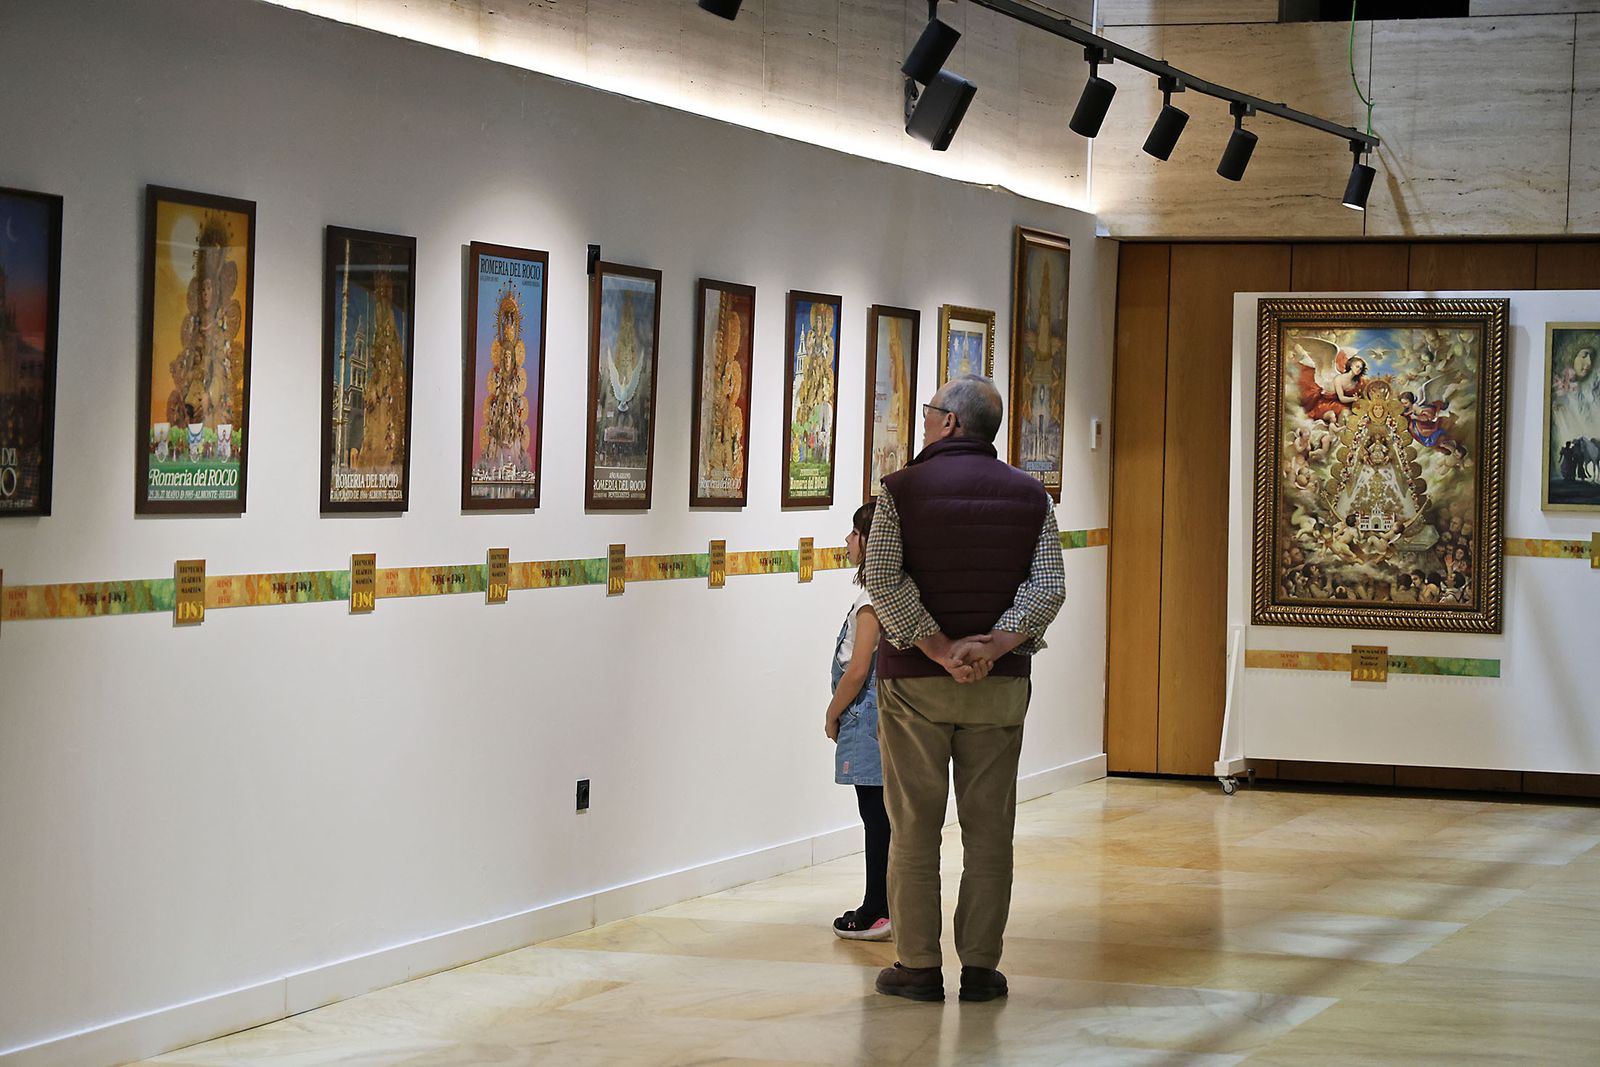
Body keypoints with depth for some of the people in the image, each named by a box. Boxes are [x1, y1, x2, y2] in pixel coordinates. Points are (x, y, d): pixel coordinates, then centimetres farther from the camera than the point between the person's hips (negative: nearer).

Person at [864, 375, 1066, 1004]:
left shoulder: (903, 489, -5)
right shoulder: (1030, 496, 4)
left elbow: (882, 580, -15)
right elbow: (1049, 587, -7)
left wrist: (940, 649, -14)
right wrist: (992, 647, -14)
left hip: (914, 678, -2)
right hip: (1001, 683, 2)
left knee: (914, 827, 5)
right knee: (989, 827, 7)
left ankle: (918, 966, 8)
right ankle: (980, 967, 8)